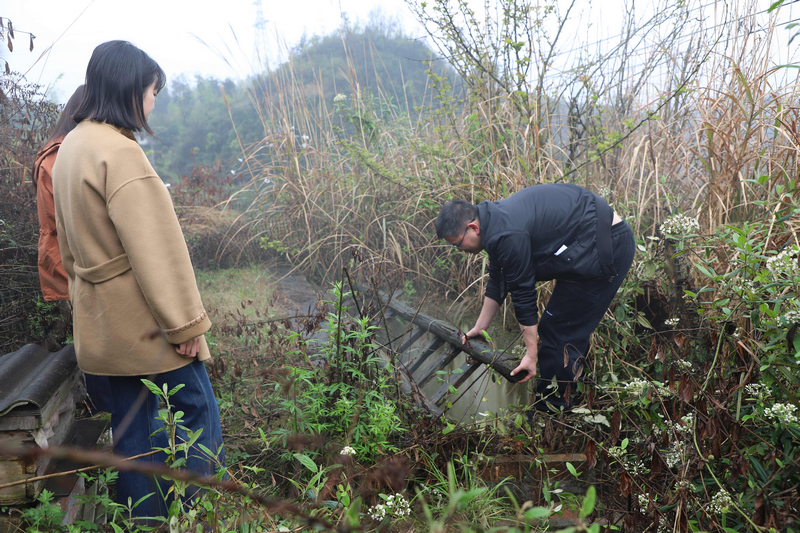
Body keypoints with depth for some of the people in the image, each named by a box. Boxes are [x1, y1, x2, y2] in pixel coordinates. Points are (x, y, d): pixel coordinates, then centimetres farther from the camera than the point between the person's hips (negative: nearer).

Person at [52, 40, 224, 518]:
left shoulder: (71, 147, 12)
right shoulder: (119, 151, -18)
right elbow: (155, 249, -21)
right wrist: (186, 322, -17)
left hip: (101, 322, 9)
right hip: (143, 317, -9)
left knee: (132, 425, 17)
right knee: (198, 416, 1)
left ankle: (141, 516, 29)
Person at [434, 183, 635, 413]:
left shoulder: (508, 235, -24)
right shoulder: (496, 219, 8)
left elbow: (523, 294, -19)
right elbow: (497, 282, 18)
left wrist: (531, 353, -10)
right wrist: (479, 327, 24)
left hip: (605, 250, -10)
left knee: (556, 331, -3)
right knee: (573, 330, 19)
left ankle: (549, 410, 11)